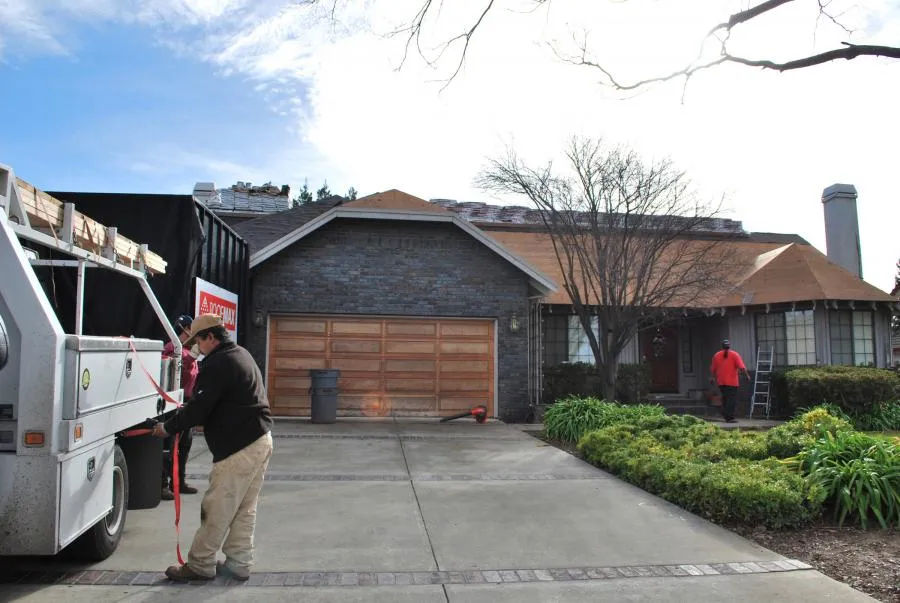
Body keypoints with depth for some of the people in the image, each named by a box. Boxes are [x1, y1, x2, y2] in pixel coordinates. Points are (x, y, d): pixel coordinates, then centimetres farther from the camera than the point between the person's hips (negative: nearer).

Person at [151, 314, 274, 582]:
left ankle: (199, 565, 15)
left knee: (216, 510, 3)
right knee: (244, 510, 15)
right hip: (261, 441, 10)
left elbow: (200, 407, -17)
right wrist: (186, 412, 23)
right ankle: (239, 563, 23)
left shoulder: (217, 364, -15)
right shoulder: (241, 354, 17)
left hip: (238, 449, -10)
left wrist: (167, 427, -3)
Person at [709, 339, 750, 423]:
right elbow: (742, 367, -12)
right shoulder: (734, 355, -3)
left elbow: (712, 369, 10)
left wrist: (712, 378, 21)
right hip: (732, 382, -4)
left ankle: (725, 414, 18)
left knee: (725, 398, 17)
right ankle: (729, 417, -6)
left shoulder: (717, 355, 6)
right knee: (731, 399, -2)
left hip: (721, 382, 4)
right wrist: (747, 375, -2)